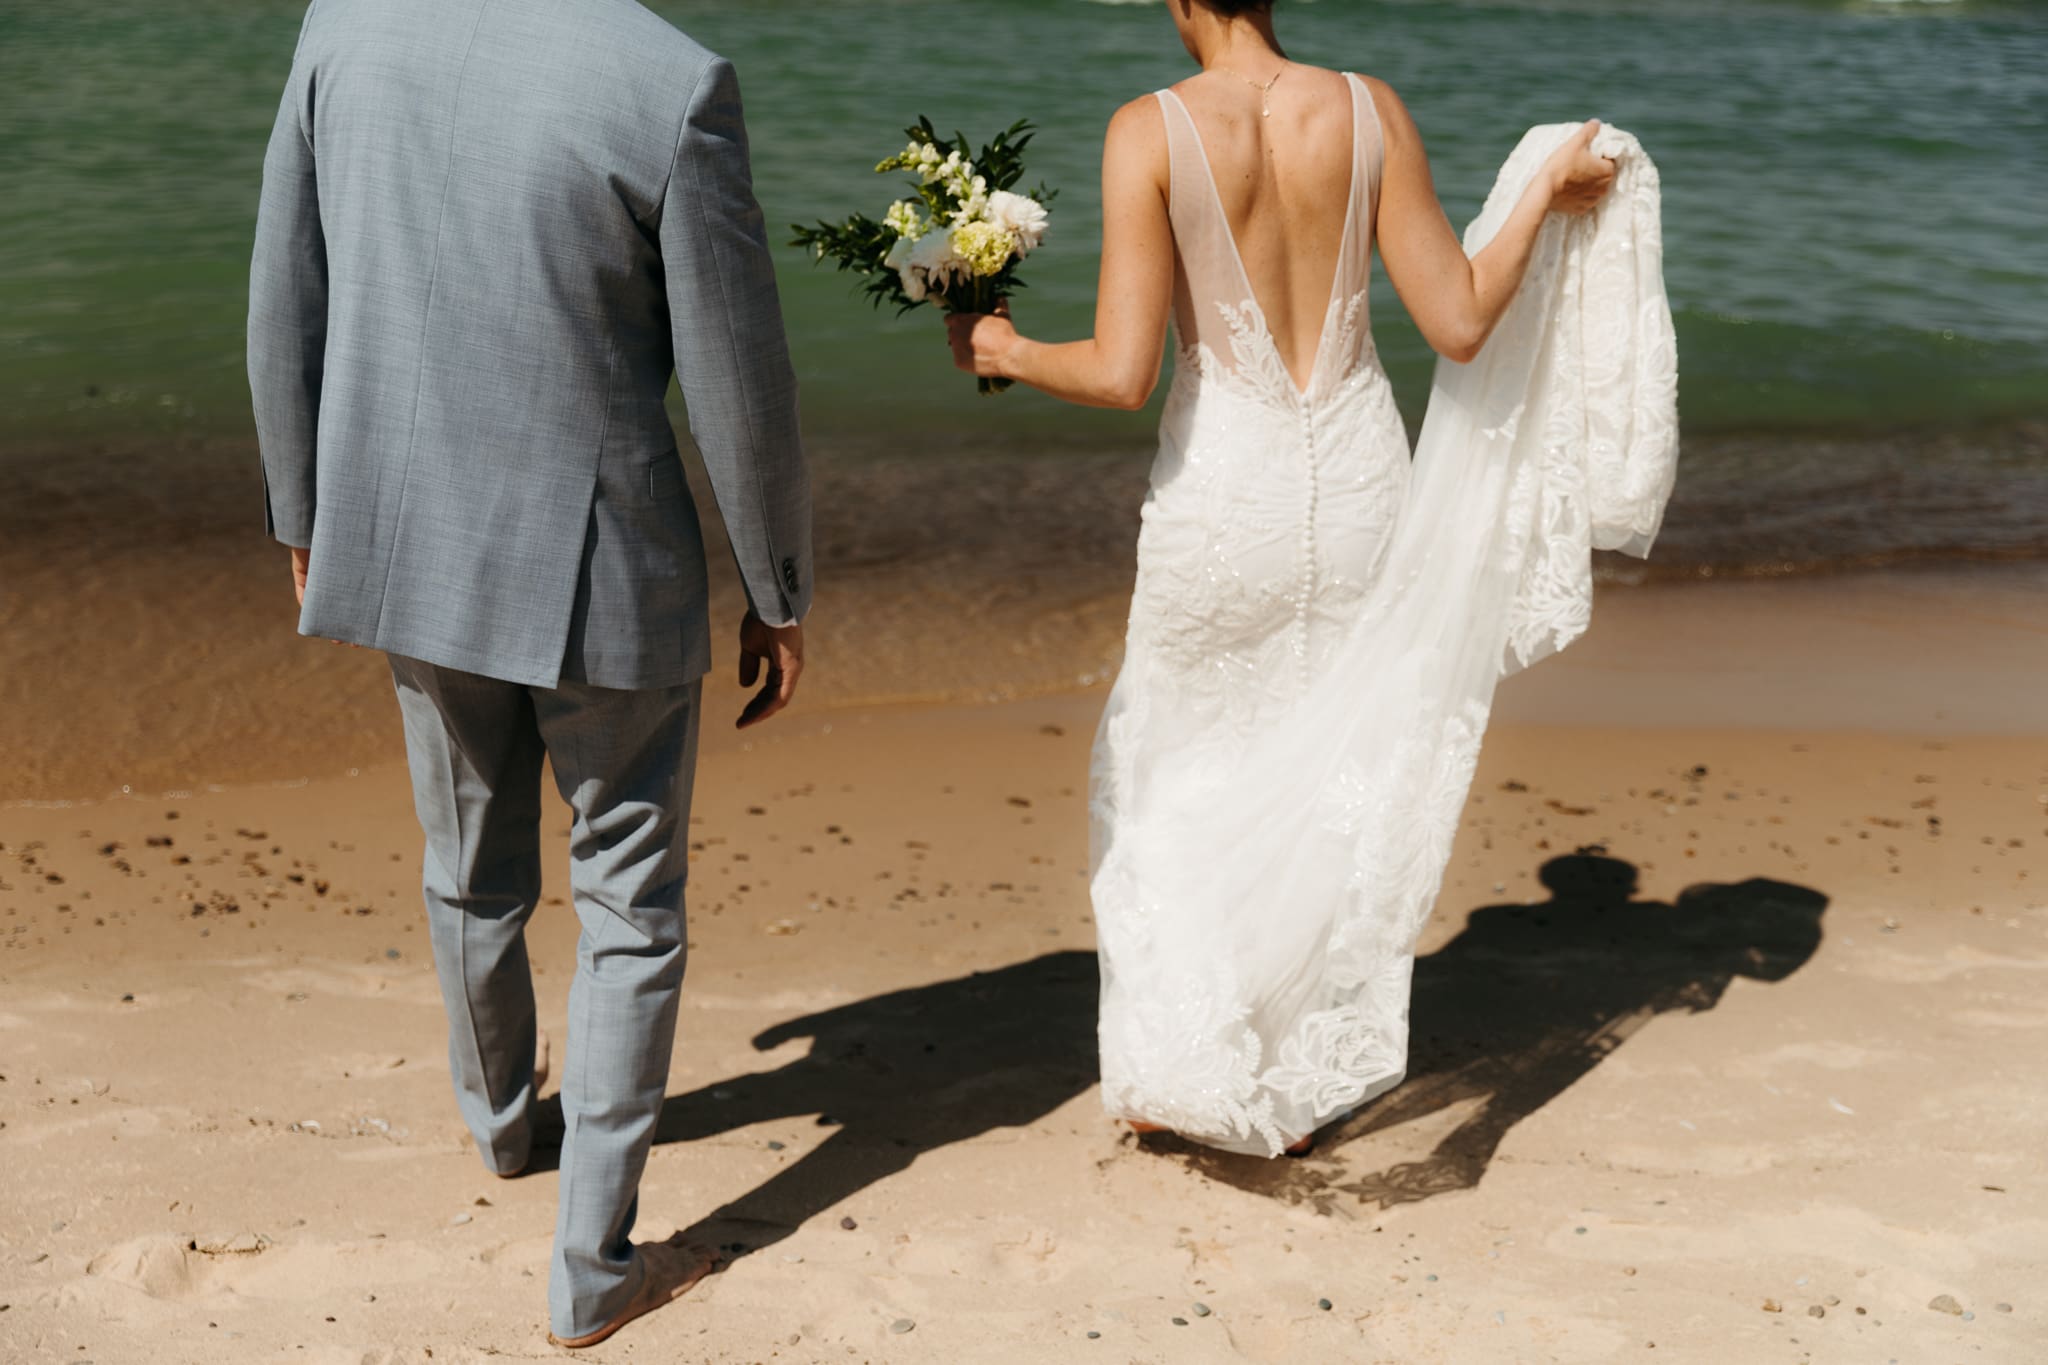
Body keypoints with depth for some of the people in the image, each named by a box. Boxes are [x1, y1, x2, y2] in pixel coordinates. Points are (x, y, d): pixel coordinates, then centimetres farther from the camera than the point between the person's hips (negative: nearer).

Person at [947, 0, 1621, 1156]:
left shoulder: (1152, 131, -13)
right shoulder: (1370, 110, -5)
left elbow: (1122, 375, -17)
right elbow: (1459, 324, -3)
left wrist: (1005, 352, 2)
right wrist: (1548, 193, 11)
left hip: (1223, 488, -2)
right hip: (1357, 476, 3)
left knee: (1166, 770, 20)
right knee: (1341, 779, 18)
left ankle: (1172, 1068, 21)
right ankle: (1308, 1084, 26)